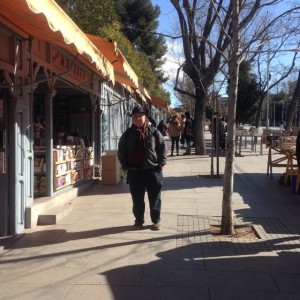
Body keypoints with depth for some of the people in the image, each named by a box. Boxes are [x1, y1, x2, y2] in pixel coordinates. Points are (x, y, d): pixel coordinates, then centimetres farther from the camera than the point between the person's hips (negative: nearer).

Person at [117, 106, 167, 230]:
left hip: (153, 170, -1)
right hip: (134, 172, 1)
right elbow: (121, 152, 9)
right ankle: (139, 221, 24)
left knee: (155, 198, 7)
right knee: (137, 199, 9)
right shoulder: (127, 134, 3)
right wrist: (125, 166, 2)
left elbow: (162, 148, 3)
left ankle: (156, 221, 21)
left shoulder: (154, 132, 0)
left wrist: (161, 163, -4)